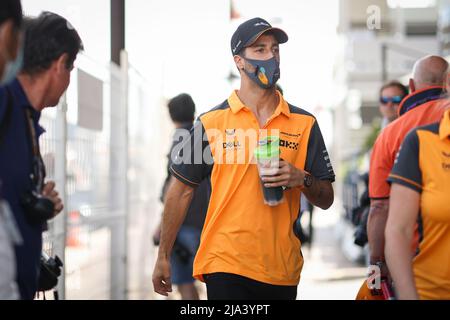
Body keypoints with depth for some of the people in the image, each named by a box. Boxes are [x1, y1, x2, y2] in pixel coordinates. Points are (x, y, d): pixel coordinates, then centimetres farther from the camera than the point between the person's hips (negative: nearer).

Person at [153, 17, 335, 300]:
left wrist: (301, 179, -12)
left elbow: (326, 199, 10)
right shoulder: (212, 122, 1)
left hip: (282, 268, 3)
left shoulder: (304, 123, 6)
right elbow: (181, 191, 5)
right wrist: (163, 257, 4)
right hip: (225, 264, -2)